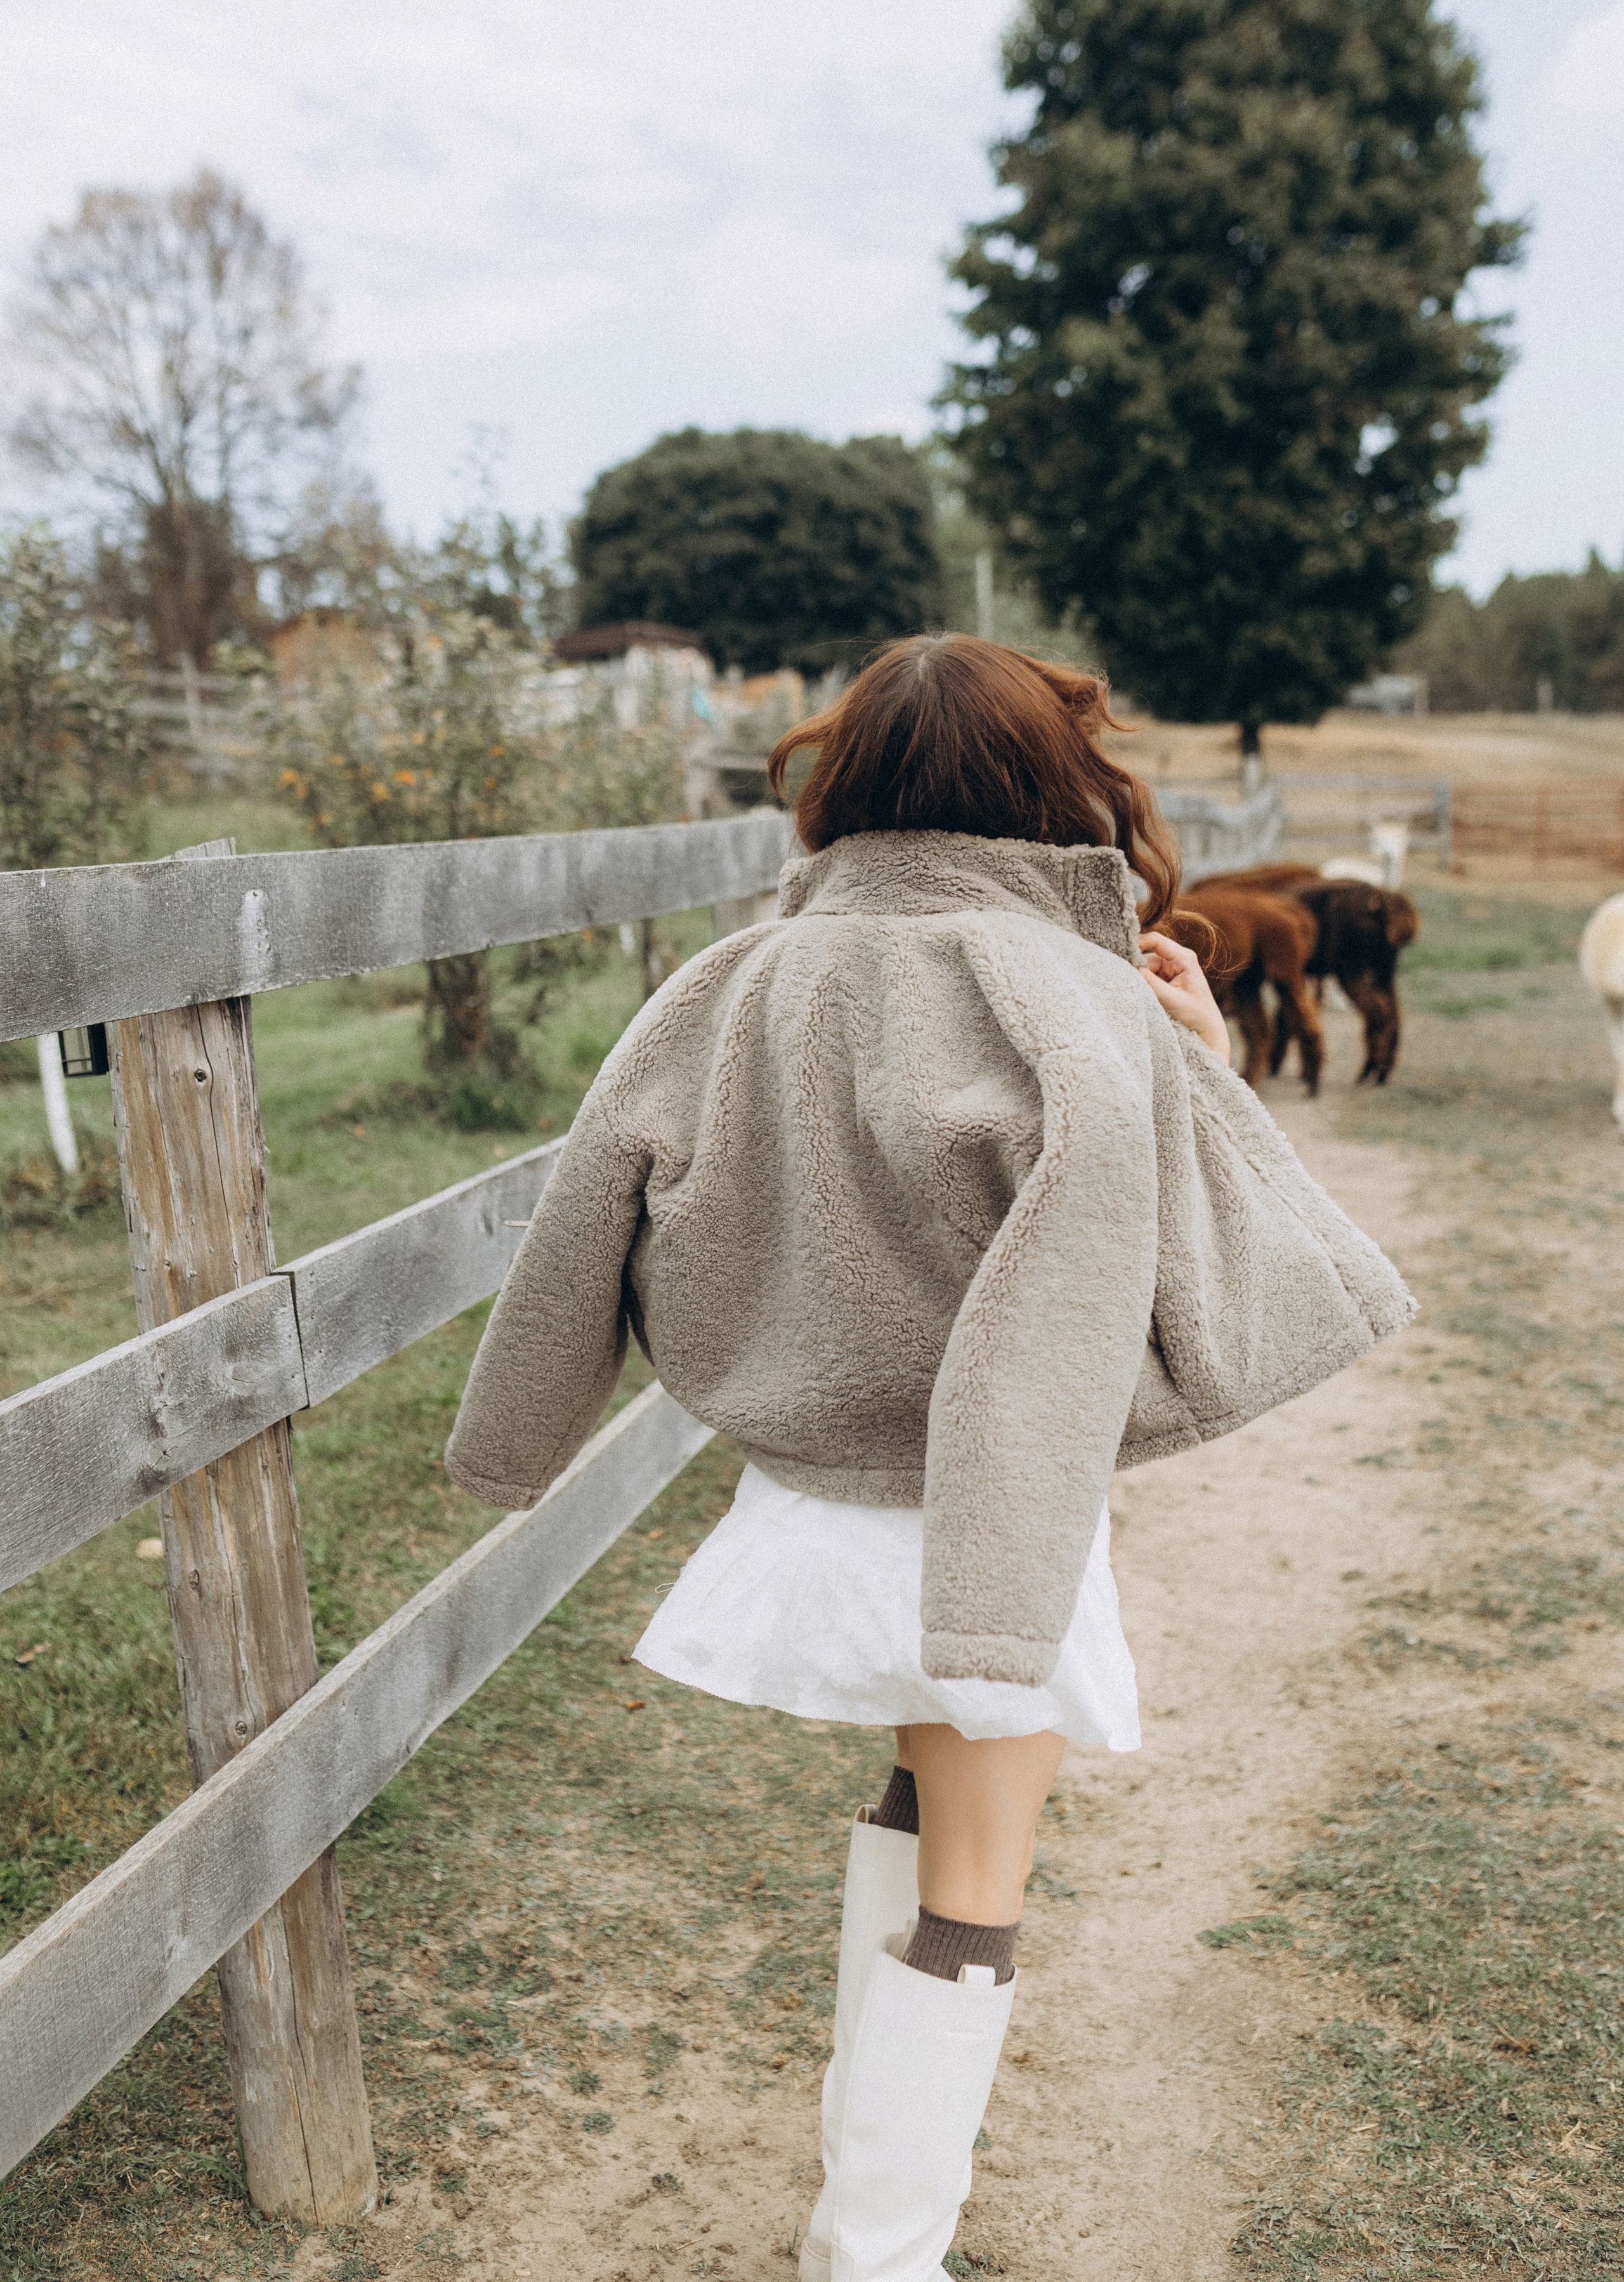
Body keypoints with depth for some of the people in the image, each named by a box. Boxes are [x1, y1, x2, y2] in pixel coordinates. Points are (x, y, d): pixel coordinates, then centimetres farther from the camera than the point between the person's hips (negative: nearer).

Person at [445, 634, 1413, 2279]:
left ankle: (876, 2133, 47)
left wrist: (518, 1450, 14)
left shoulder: (741, 986, -7)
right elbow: (1210, 1306, -18)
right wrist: (1205, 1068, -9)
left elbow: (599, 1206, 0)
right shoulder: (1080, 1008, -20)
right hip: (992, 1521, -5)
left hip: (803, 1505, 6)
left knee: (917, 1802, 29)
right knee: (970, 1896, 13)